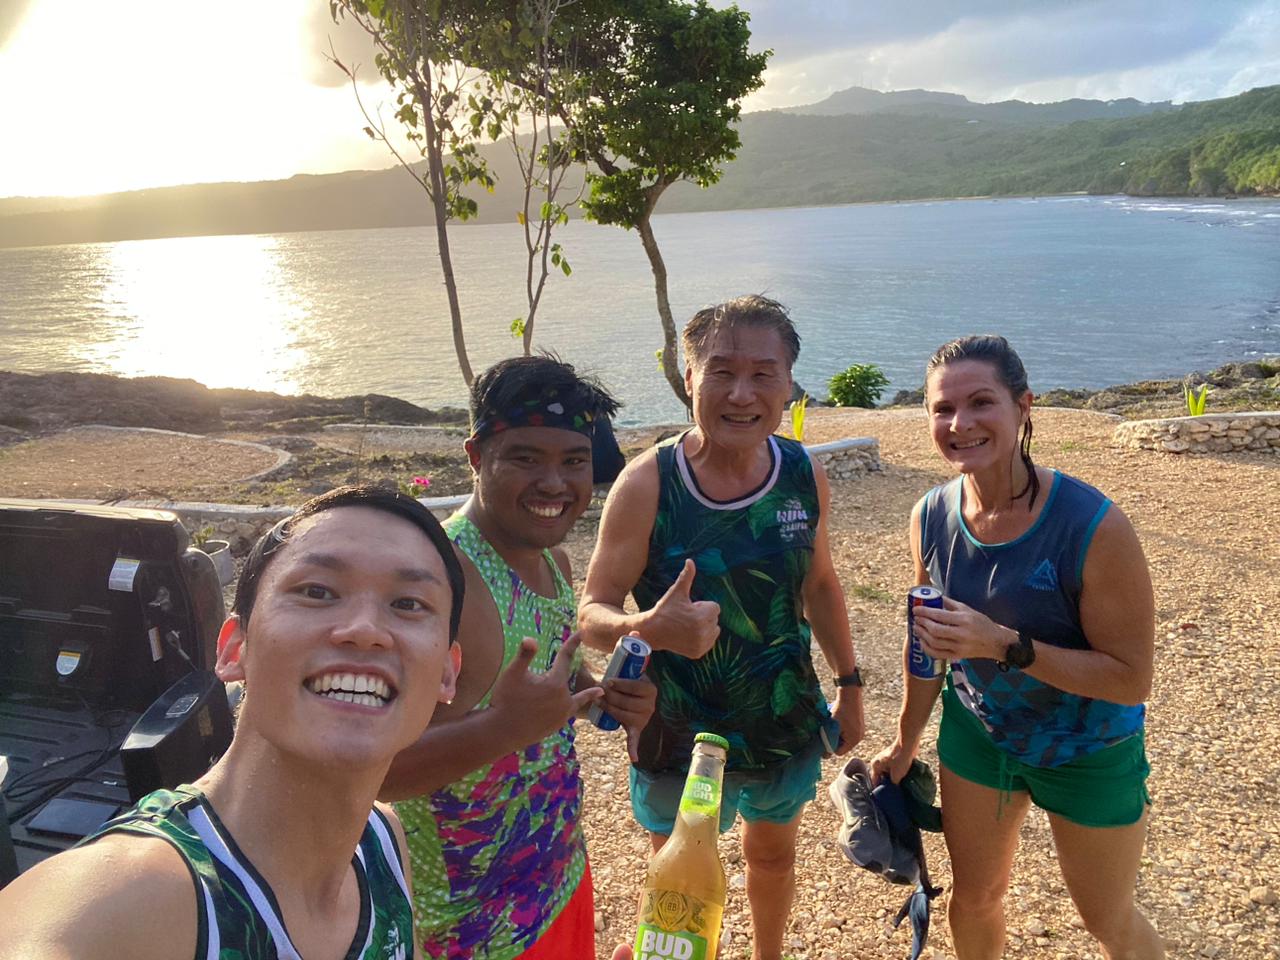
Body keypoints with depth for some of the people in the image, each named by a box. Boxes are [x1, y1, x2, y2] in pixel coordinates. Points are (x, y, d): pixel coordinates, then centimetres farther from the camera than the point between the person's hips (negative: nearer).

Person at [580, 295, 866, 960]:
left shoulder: (805, 476, -9)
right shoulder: (647, 484, -22)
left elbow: (819, 585, 6)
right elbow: (592, 611, -17)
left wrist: (849, 685, 10)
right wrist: (648, 628, -38)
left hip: (787, 724, 4)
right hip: (678, 734, -4)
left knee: (772, 850, 28)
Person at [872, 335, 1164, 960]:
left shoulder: (1093, 526, -29)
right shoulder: (931, 517, -15)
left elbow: (1132, 679, -23)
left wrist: (1005, 645, -35)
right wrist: (906, 741, 12)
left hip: (1087, 751, -3)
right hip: (979, 734, 4)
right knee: (973, 898, 21)